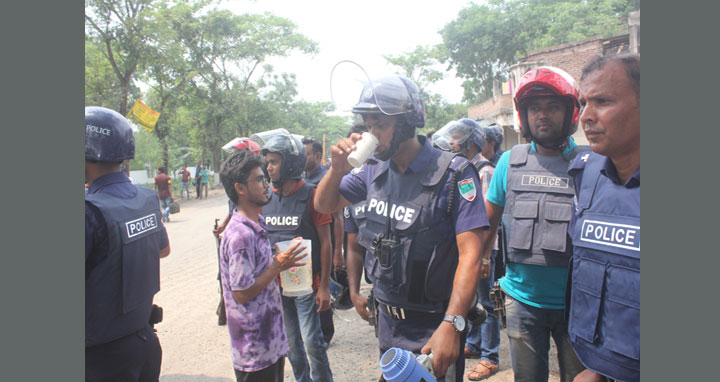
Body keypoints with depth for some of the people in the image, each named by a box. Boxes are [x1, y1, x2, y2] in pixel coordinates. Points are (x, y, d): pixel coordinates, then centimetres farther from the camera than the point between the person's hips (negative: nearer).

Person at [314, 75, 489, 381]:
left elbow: (470, 254, -22)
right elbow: (325, 205, 10)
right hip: (387, 321, 6)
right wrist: (338, 168, -10)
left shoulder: (453, 174, -18)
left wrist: (451, 324, -30)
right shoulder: (375, 170, 1)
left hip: (433, 328, -6)